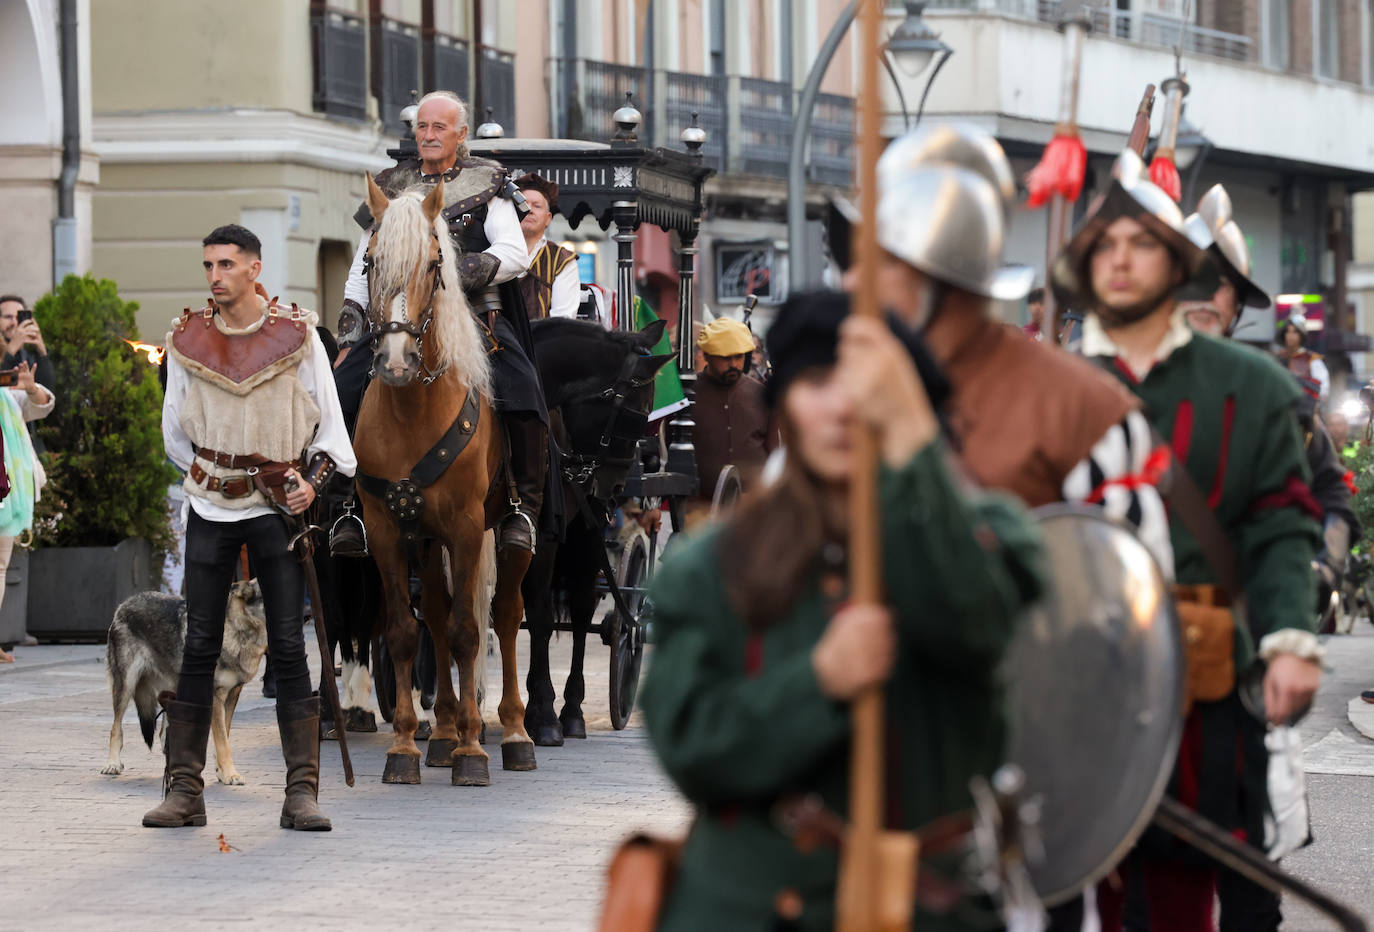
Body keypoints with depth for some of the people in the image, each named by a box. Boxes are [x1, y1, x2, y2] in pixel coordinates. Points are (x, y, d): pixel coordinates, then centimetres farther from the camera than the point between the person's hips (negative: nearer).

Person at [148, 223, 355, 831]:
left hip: (278, 508, -1)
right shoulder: (187, 341, 4)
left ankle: (301, 793, -3)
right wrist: (210, 474, 5)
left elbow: (329, 423, 4)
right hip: (209, 512, 2)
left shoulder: (298, 338, 0)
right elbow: (174, 433, 14)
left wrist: (313, 479, -10)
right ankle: (184, 790, 4)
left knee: (288, 648, -4)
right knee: (199, 648, 0)